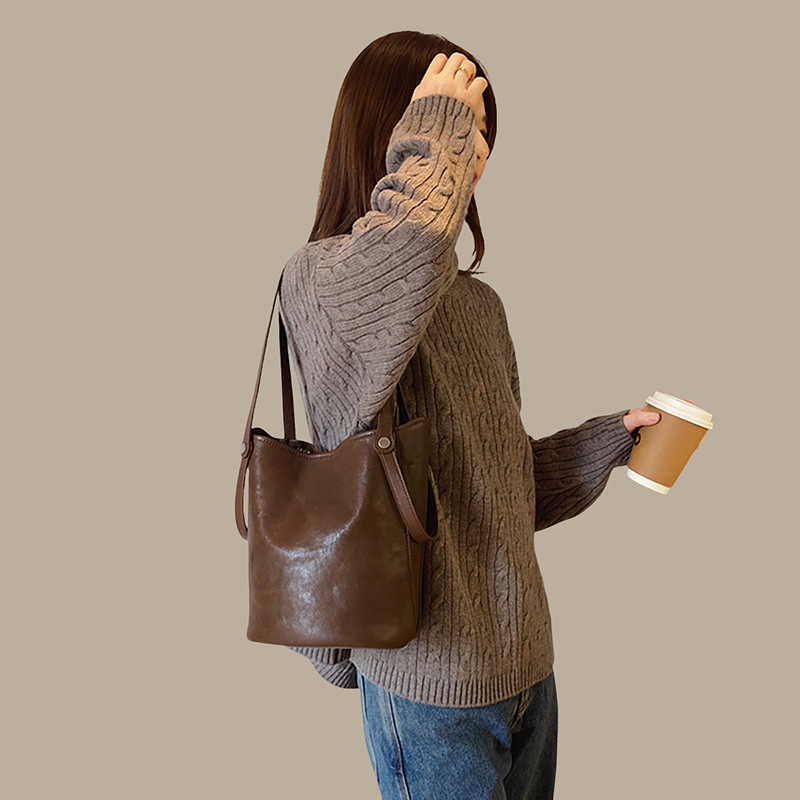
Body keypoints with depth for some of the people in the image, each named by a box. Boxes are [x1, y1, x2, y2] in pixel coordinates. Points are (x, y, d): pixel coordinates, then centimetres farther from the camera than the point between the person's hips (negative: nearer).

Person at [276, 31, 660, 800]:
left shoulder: (480, 303, 8)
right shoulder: (320, 277, -15)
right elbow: (406, 254, -41)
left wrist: (614, 436, 3)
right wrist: (437, 126, -23)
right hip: (427, 689, -7)